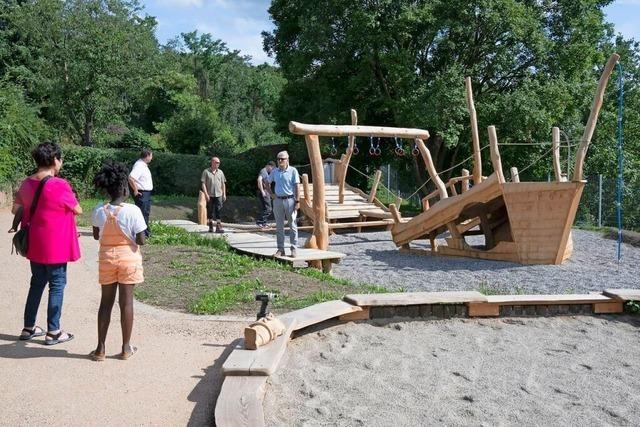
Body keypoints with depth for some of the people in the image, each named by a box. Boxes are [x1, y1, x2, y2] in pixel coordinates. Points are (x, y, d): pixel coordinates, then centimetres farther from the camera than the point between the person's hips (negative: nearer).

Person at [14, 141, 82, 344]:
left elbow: (15, 209, 14)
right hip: (55, 246, -7)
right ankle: (53, 332, 10)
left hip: (34, 245, 7)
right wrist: (65, 206, 12)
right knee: (57, 285, 4)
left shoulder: (27, 183, 2)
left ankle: (28, 328, 26)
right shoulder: (59, 185, -19)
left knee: (37, 283, 18)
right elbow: (78, 210, -7)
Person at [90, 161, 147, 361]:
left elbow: (96, 235, 8)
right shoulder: (133, 210, -16)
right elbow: (141, 240, -15)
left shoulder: (99, 211, -6)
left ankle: (100, 348, 17)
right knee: (126, 302, 6)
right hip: (128, 258, -3)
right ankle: (126, 348, 15)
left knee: (106, 301, 11)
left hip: (106, 258, 3)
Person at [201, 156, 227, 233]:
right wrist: (206, 194, -11)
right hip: (210, 195, -2)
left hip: (218, 195, 2)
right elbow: (203, 183, -3)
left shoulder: (220, 172, 11)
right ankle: (210, 227, 19)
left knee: (219, 211, -7)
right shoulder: (206, 171, 0)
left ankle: (218, 227, -8)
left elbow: (223, 184, 15)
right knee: (210, 211, 7)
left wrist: (224, 194, 9)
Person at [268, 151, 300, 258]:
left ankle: (293, 249, 8)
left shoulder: (293, 171, -3)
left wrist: (297, 202, -10)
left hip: (290, 200, -4)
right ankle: (280, 249, 14)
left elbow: (296, 187, -5)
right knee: (279, 226, 7)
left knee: (292, 226, 2)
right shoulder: (274, 171, 8)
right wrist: (271, 193, 10)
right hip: (278, 201, 4)